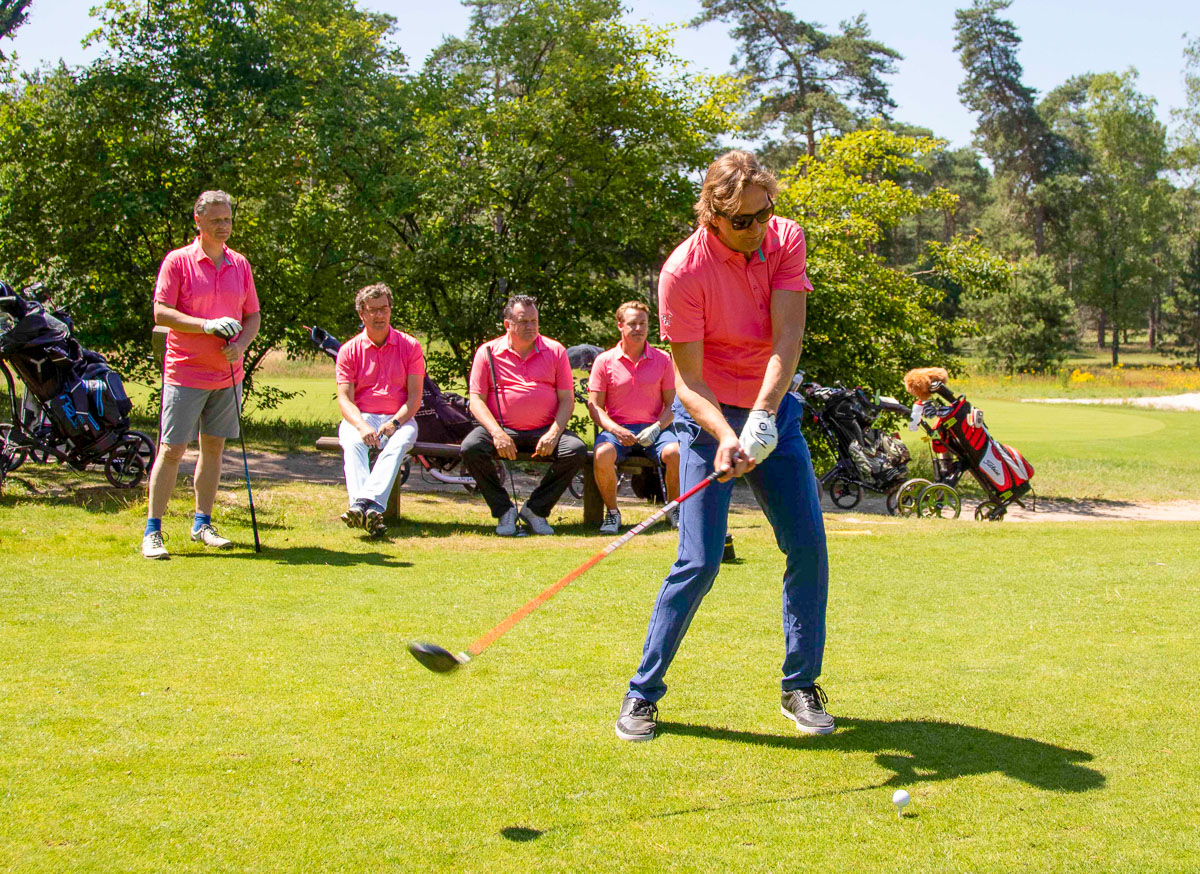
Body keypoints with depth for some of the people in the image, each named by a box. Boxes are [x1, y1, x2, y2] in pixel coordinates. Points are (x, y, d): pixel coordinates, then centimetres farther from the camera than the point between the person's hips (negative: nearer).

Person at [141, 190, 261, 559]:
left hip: (227, 374, 5)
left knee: (214, 446, 10)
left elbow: (253, 315, 13)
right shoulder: (178, 261, -4)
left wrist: (240, 344, -7)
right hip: (185, 373, -5)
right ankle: (152, 531, 1)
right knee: (172, 449, -5)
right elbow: (161, 312, -9)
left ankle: (203, 524, 20)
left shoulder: (240, 264, 10)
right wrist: (206, 325, -20)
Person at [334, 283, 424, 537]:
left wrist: (394, 422, -18)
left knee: (398, 444, -36)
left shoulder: (410, 347, 7)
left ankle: (366, 502, -56)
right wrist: (362, 426, -22)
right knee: (353, 444, -34)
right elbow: (344, 398, -1)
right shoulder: (349, 350, 8)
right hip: (360, 418, 1)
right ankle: (370, 511, -54)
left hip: (399, 419, 0)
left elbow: (414, 397, 1)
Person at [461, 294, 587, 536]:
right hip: (501, 429, -1)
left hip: (544, 431, 1)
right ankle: (504, 510, -10)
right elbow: (476, 399, 0)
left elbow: (567, 399, 5)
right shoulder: (487, 352, 6)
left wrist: (553, 434, -13)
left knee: (577, 450, -26)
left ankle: (536, 509, -8)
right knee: (471, 448, -30)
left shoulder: (555, 351, 9)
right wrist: (496, 433, -17)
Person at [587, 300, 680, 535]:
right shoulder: (604, 361, 5)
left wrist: (656, 428, -12)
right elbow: (594, 405, 2)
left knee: (674, 452, -31)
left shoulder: (662, 359, 8)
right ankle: (612, 512, -10)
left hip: (655, 427, 1)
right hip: (617, 427, -1)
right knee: (602, 454, -34)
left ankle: (674, 509, -5)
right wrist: (616, 430, -15)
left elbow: (672, 403, 8)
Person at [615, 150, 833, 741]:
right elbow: (688, 380, -19)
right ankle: (642, 693, 3)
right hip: (707, 416, -4)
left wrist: (762, 413, -33)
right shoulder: (683, 272, -21)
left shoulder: (786, 239, -8)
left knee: (808, 547, -1)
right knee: (699, 561, -11)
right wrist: (724, 436, -37)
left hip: (773, 410, 4)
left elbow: (787, 337, -18)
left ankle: (800, 686, 15)